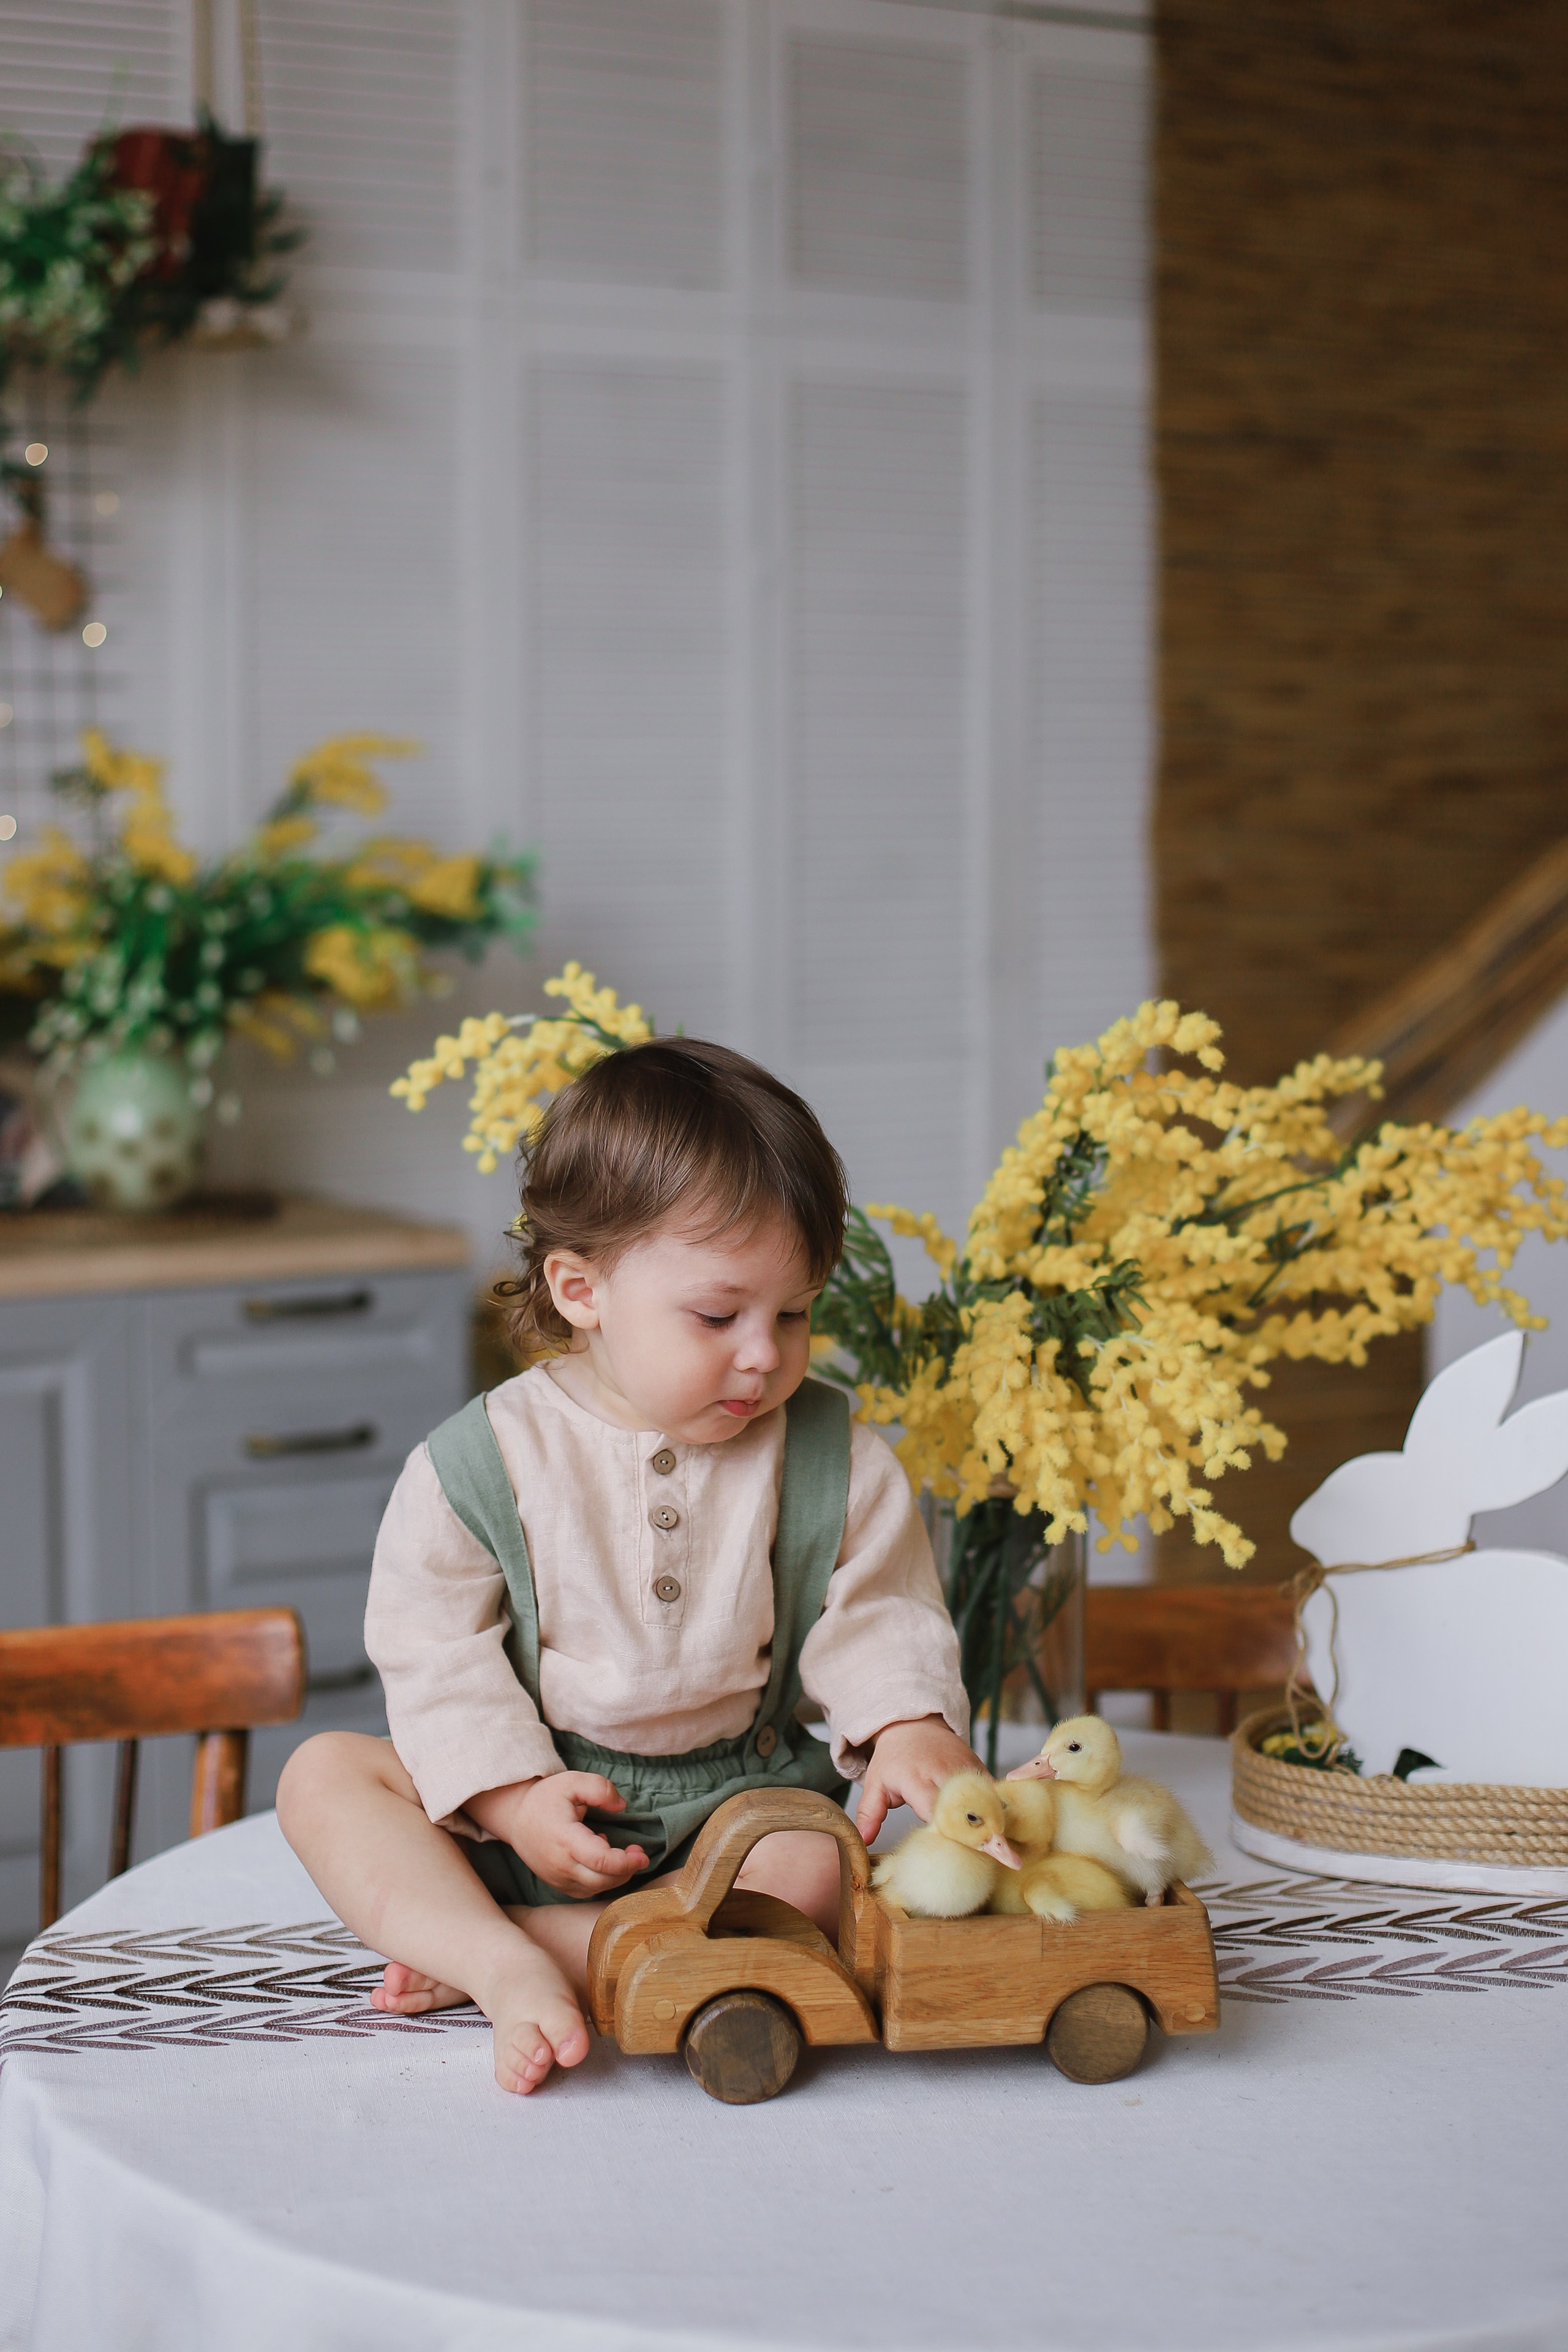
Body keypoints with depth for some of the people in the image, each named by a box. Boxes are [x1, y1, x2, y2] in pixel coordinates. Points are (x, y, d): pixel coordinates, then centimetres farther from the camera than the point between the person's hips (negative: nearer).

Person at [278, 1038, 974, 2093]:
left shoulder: (836, 1460, -4)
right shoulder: (482, 1461, -9)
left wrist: (909, 1725, -21)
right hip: (536, 1801, 0)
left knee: (813, 1875, -32)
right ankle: (506, 1967, -37)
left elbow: (878, 1617, -1)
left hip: (737, 1794, 0)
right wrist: (509, 1792, -17)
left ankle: (467, 1952, -29)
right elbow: (433, 1647, -6)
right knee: (324, 1775, -18)